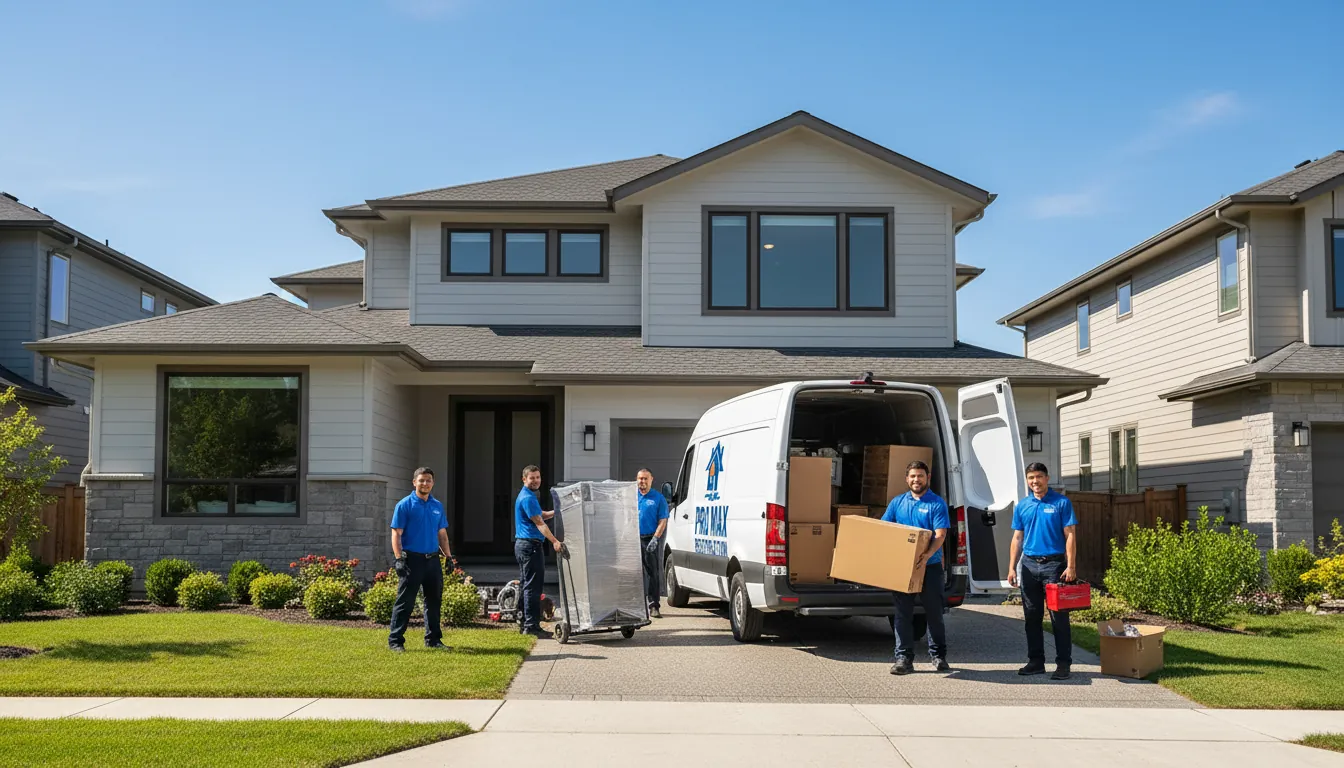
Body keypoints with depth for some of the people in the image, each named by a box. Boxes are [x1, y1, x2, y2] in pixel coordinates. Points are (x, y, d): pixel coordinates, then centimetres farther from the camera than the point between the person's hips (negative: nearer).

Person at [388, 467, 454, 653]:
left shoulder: (437, 506, 12)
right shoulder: (405, 505, -5)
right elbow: (396, 534, -8)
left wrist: (449, 556, 12)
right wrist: (399, 559, -16)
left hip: (432, 559, 6)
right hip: (412, 559, -6)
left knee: (434, 601, 11)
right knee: (405, 602, -4)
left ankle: (433, 639, 21)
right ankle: (395, 641, 2)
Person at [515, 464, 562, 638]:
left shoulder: (526, 496, 18)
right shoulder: (528, 498, -15)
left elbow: (540, 515, 25)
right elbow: (539, 523, -23)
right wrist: (554, 541, -30)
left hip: (523, 545, 11)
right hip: (531, 546, -11)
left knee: (527, 586, 14)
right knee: (533, 587, -9)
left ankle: (526, 624, 19)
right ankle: (531, 626, -8)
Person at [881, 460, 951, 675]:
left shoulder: (937, 503, -2)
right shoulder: (897, 502, 10)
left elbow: (940, 534, -12)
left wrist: (927, 555, -29)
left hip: (930, 566, -3)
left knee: (934, 613, 7)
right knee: (903, 614, 3)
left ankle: (938, 656, 20)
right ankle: (904, 658, 7)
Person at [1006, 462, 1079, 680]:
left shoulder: (1061, 503, -2)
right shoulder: (1022, 506, 9)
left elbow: (1070, 535, -5)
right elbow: (1017, 538, 11)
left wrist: (1071, 566, -13)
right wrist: (1012, 567, 4)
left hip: (1054, 564, -4)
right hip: (1029, 564, 4)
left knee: (1059, 617, -3)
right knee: (1032, 616, 9)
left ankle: (1063, 663, 3)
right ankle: (1036, 661, 17)